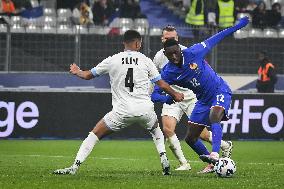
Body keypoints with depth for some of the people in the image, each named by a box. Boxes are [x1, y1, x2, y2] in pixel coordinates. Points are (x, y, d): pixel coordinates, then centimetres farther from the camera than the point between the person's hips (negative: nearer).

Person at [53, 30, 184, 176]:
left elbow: (88, 75, 16)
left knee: (94, 135, 6)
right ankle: (163, 159, 14)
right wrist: (175, 95, 30)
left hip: (122, 111, -2)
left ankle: (75, 167, -5)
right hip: (145, 109, 2)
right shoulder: (145, 60, 7)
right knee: (156, 131, 33)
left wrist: (77, 72, 39)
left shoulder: (112, 60, 5)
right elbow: (161, 84, 12)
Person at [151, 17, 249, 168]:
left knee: (214, 118, -35)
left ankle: (214, 155, -49)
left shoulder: (192, 53, -17)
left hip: (220, 91, -5)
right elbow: (155, 93, -15)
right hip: (203, 100, 5)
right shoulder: (167, 72, -11)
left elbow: (215, 39, -5)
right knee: (190, 138, 4)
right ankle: (212, 165, 21)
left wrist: (237, 26, 0)